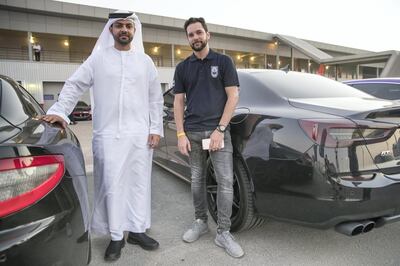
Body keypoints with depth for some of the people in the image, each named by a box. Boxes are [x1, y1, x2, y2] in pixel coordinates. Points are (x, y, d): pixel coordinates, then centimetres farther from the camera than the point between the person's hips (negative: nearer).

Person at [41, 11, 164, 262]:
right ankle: (116, 236, 16)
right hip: (108, 135, -2)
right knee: (112, 185, 1)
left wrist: (156, 129, 2)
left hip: (140, 134, 2)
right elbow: (74, 85, 4)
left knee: (139, 183, 8)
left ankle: (137, 230, 23)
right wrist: (59, 111, -11)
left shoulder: (145, 61, 10)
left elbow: (156, 98, 9)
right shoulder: (98, 58, 5)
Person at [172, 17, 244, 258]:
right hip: (193, 133, 3)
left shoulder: (223, 61, 4)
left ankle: (223, 233, 6)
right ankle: (200, 222, 28)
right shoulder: (183, 68, 11)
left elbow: (233, 96, -2)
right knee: (197, 180, 11)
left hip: (218, 131, -2)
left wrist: (220, 129, -10)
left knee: (226, 181, -6)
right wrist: (181, 134, -1)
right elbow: (178, 102, 10)